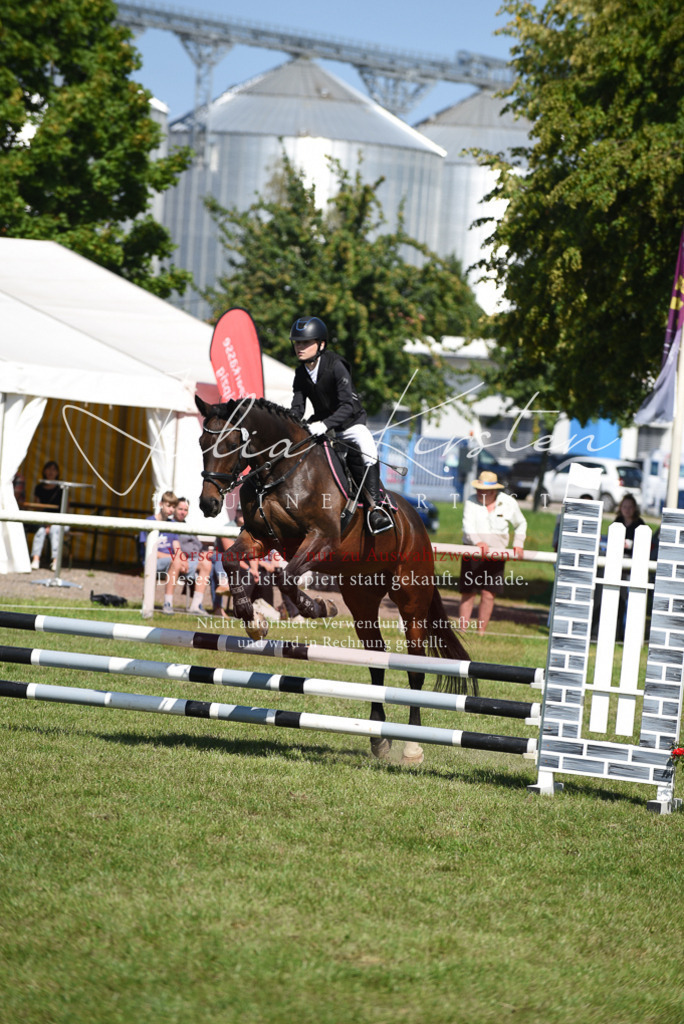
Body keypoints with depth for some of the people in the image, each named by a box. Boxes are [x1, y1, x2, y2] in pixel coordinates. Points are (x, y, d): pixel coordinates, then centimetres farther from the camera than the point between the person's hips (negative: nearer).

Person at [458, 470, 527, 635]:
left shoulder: (508, 503, 0)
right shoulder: (472, 501, -6)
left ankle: (481, 632, 1)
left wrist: (518, 544, 3)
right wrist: (478, 542, -37)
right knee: (468, 593, -1)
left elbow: (521, 524, 16)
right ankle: (462, 631, 4)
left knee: (488, 594, -6)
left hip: (496, 554, 0)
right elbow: (468, 525, -20)